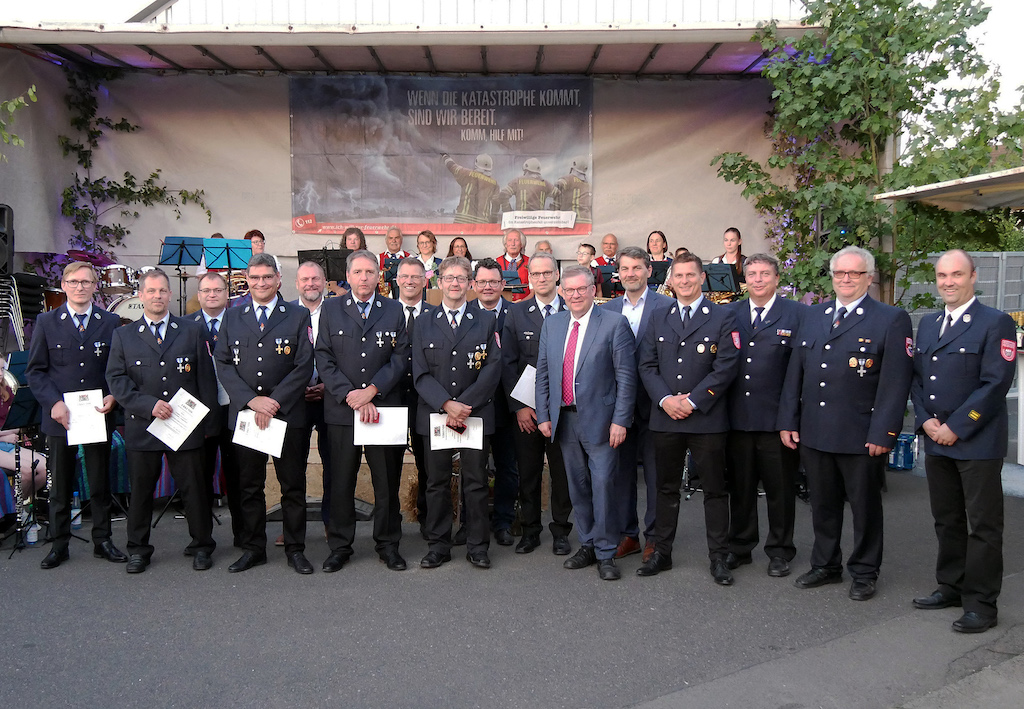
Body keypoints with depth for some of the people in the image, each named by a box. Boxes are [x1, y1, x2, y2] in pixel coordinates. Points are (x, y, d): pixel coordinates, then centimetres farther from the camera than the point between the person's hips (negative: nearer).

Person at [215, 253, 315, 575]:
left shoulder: (299, 316, 3)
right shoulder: (232, 317, 10)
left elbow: (304, 366, -4)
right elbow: (223, 363, 3)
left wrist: (275, 402, -13)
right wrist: (251, 400, -10)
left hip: (288, 414, -2)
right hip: (244, 413, 2)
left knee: (293, 485, 5)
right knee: (249, 485, 10)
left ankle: (295, 549, 17)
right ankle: (253, 548, 23)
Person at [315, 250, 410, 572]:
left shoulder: (394, 310, 7)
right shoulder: (331, 309, 7)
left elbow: (400, 358, -1)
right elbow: (324, 358, 0)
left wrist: (371, 391, -12)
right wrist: (350, 395, -11)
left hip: (383, 408, 0)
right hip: (341, 410, 0)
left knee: (387, 481, 7)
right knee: (341, 482, 6)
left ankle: (388, 544, 21)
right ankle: (340, 546, 20)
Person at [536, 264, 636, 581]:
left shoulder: (614, 323, -6)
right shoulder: (552, 325, 10)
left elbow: (626, 376, -8)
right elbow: (542, 374, 12)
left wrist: (620, 420, -13)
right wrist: (543, 415, 6)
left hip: (599, 420, -5)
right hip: (564, 419, 5)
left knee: (603, 485, -4)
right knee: (577, 486, 13)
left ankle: (606, 553, 11)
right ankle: (588, 545, 27)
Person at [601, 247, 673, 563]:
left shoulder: (666, 306, -5)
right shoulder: (608, 309, 10)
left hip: (652, 403, -4)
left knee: (655, 473, 6)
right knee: (622, 471, 11)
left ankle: (653, 536, 19)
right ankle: (627, 534, 24)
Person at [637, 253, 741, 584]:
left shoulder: (722, 317, 1)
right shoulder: (659, 319, 11)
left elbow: (725, 367, -7)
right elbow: (647, 366, 6)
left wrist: (692, 401, -13)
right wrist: (665, 399, -10)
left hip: (707, 419, -3)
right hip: (665, 419, 3)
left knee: (715, 490, 5)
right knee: (666, 488, 12)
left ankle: (718, 558, 17)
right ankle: (661, 553, 23)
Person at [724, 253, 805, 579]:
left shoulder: (797, 314, -2)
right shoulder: (730, 313, 9)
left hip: (777, 417, -3)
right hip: (738, 416, 3)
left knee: (780, 488, 9)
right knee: (740, 486, 13)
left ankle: (779, 551, 25)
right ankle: (739, 547, 28)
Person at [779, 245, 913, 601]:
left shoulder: (892, 319, -4)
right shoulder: (813, 316, 11)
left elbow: (895, 381, -10)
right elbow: (795, 372, 11)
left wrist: (883, 433, -15)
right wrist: (788, 421, 6)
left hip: (861, 435, -4)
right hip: (814, 432, 5)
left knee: (865, 507, 10)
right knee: (822, 504, 15)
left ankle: (864, 573, 26)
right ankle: (825, 566, 32)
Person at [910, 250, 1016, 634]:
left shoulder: (996, 323, -6)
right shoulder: (927, 324, 14)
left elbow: (996, 384, -14)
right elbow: (916, 377, 13)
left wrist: (955, 427, -15)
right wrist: (926, 419, -2)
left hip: (977, 442, -6)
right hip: (937, 442, 6)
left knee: (983, 526, 2)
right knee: (946, 521, 15)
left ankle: (981, 603, 10)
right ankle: (951, 587, 28)